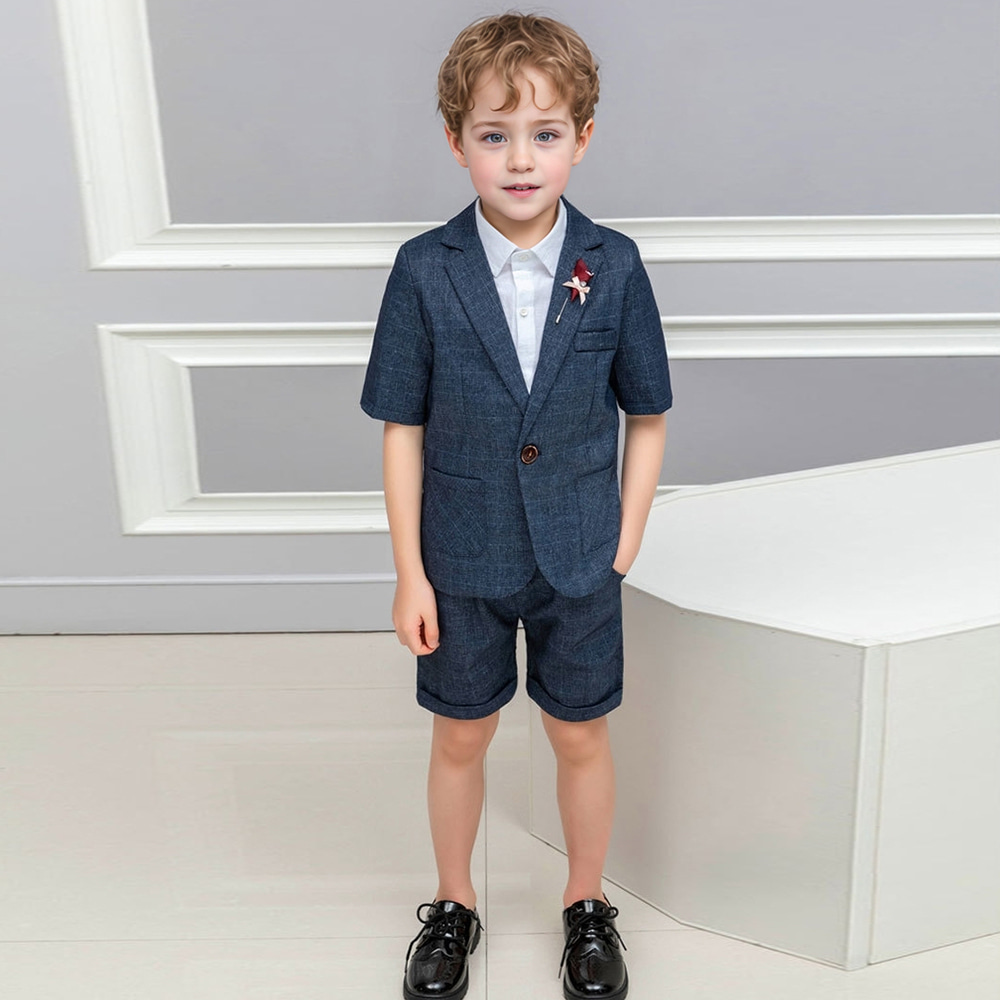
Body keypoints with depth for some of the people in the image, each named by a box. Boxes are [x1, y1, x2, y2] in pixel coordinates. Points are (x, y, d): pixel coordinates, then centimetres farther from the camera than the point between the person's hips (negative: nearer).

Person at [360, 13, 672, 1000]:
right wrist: (409, 573, -6)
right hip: (461, 563, 0)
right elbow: (402, 430, -6)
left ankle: (587, 906, 40)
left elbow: (646, 419, -1)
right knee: (461, 736, 16)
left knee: (580, 736, 15)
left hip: (580, 563, 0)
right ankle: (452, 905, 41)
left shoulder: (614, 267, -9)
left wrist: (622, 550, -4)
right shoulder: (425, 270, -10)